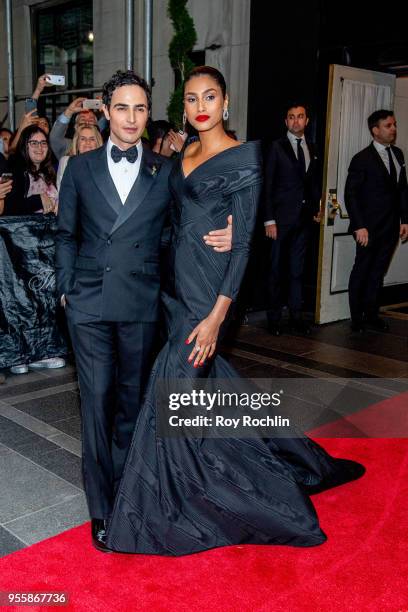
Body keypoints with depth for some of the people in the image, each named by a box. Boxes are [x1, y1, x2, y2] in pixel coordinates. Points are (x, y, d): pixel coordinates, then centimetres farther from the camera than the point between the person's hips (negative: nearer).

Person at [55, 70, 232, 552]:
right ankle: (101, 508, 13)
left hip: (141, 303, 1)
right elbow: (66, 235, 11)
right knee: (96, 398, 0)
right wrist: (65, 287, 6)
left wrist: (218, 239, -14)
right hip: (90, 301, 0)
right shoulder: (80, 168, 5)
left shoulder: (166, 172, 4)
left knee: (132, 398, 11)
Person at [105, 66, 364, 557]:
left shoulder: (243, 159, -9)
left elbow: (242, 243, -13)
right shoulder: (182, 158, 13)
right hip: (177, 284, 8)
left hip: (206, 293, -8)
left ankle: (165, 516, 17)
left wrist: (216, 315, -18)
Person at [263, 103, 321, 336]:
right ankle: (274, 318, 11)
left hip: (305, 218, 4)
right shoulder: (277, 147, -2)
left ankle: (296, 315, 18)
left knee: (297, 270, 10)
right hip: (282, 217, -4)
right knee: (276, 270, 2)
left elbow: (314, 182, 18)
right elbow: (268, 185, -6)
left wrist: (316, 208, 4)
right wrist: (269, 220, -11)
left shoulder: (312, 148, 12)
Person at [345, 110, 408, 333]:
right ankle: (356, 319, 16)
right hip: (369, 229, -6)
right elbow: (350, 194, -11)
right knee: (361, 272, 5)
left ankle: (371, 315, 21)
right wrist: (359, 226, -16)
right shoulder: (362, 159, -9)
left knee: (378, 272, 12)